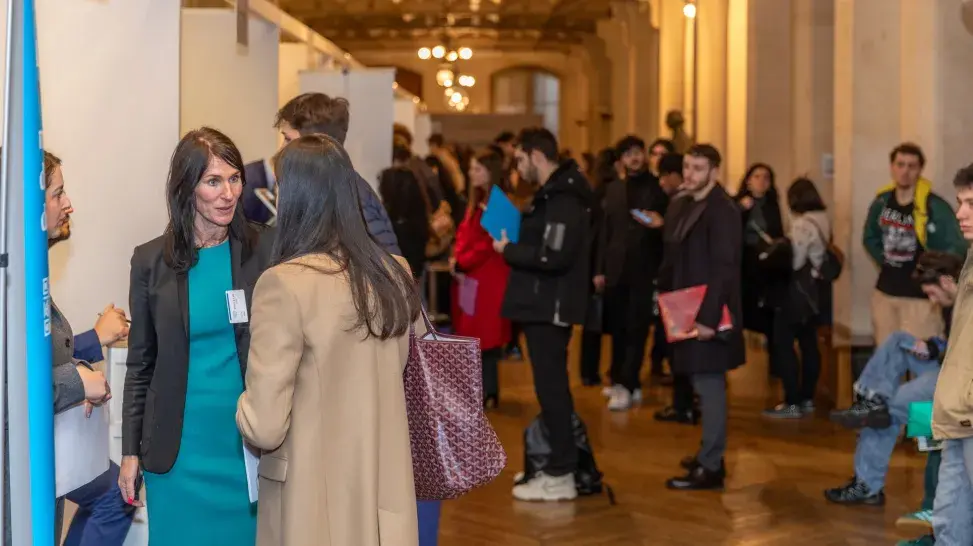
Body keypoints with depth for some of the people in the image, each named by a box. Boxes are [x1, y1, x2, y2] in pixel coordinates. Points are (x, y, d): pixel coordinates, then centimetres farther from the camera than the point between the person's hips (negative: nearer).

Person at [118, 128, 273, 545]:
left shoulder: (264, 252, -3)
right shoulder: (151, 260, -1)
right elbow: (140, 362, 6)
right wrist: (131, 450, 4)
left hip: (250, 441, 0)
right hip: (179, 446, 0)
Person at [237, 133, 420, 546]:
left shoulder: (285, 284, -19)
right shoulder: (394, 274, 0)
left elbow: (264, 427, -19)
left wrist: (245, 406, 1)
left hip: (315, 498, -5)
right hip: (384, 489, 5)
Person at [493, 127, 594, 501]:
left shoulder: (562, 199, -18)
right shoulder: (556, 194, 15)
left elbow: (554, 257, -26)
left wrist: (508, 250, -15)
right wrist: (515, 241, 5)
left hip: (549, 307, -11)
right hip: (547, 305, 11)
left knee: (551, 388, -6)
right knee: (552, 387, 15)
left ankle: (560, 477, 0)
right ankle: (556, 465, 24)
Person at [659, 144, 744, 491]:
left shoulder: (723, 211, -14)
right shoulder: (683, 205, 12)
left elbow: (724, 269, -20)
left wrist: (708, 316, -24)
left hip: (709, 313, -9)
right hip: (687, 309, 9)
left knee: (709, 384, -4)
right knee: (705, 384, 16)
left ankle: (710, 467, 1)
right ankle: (710, 453, 27)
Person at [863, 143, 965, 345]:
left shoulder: (934, 206, -16)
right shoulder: (882, 201, 2)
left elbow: (956, 248, -15)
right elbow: (870, 237, 20)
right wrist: (885, 260, 9)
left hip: (920, 296, -6)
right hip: (885, 292, 6)